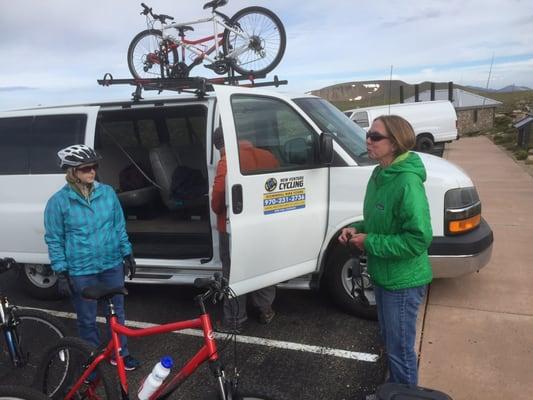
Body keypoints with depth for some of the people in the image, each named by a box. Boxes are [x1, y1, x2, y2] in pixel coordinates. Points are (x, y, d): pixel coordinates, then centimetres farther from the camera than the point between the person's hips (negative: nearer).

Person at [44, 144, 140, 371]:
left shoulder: (107, 192, -1)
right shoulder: (58, 201, -9)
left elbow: (119, 226, 8)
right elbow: (54, 240, -4)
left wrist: (127, 254, 8)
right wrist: (61, 272, -7)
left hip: (112, 265, 3)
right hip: (81, 271, -3)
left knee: (117, 312, 15)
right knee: (87, 319, 12)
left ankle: (120, 354, 36)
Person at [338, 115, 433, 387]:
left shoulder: (407, 183, -25)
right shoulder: (380, 175, 3)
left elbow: (419, 238, -27)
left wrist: (370, 242, -22)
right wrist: (357, 229, -2)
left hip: (403, 281, -9)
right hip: (382, 275, 9)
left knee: (400, 349, 9)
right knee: (389, 339, 26)